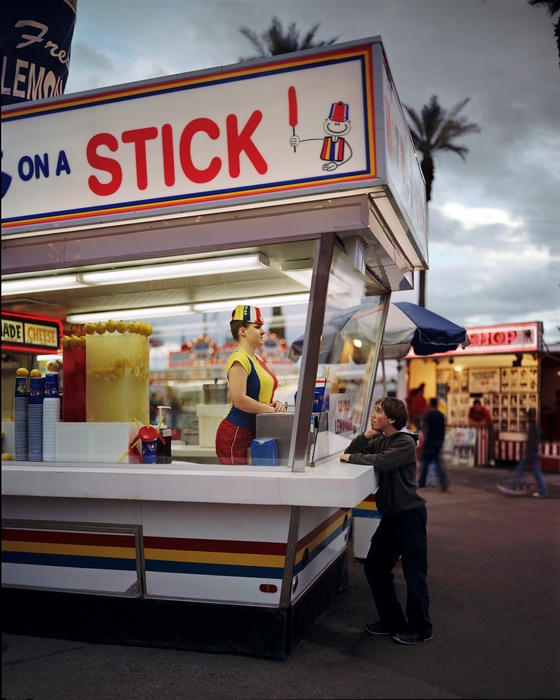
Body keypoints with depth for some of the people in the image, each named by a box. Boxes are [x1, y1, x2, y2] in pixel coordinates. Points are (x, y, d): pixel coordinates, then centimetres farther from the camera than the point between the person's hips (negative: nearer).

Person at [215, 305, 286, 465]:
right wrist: (270, 409, -14)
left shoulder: (257, 360, 15)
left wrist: (275, 404, 4)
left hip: (254, 434, 9)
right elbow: (239, 400, -23)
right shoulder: (239, 359, -14)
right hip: (235, 435, -9)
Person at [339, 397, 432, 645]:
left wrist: (352, 457, -16)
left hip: (410, 516, -8)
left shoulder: (405, 443, -14)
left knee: (414, 575, 1)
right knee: (374, 568, 11)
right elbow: (349, 454, 8)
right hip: (390, 517, 9)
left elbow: (382, 462, -30)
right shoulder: (380, 441, 10)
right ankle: (392, 621, 26)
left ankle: (420, 628, 18)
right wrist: (367, 434, -5)